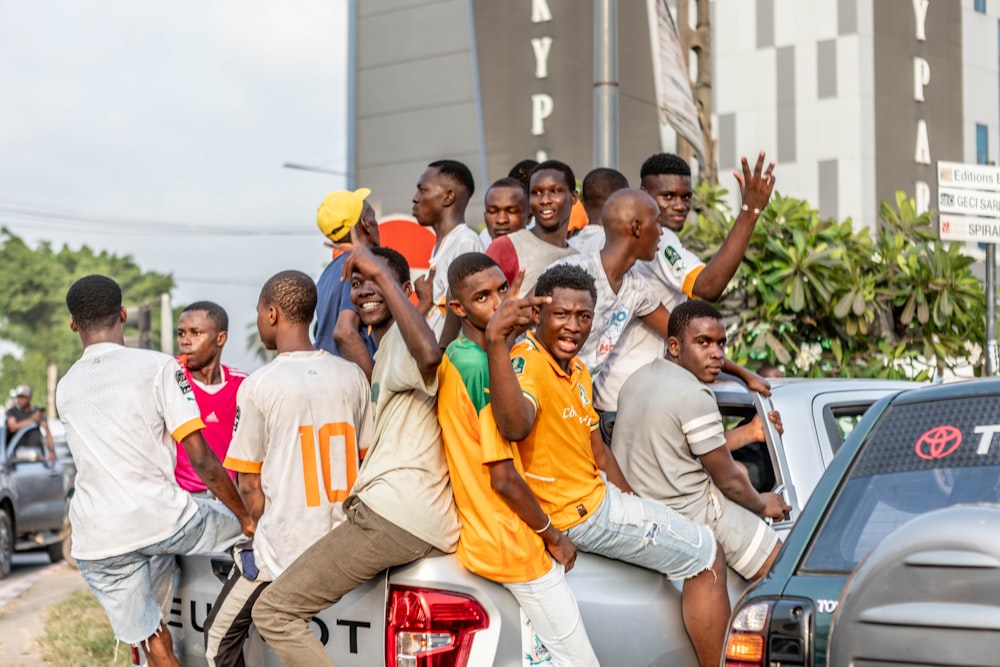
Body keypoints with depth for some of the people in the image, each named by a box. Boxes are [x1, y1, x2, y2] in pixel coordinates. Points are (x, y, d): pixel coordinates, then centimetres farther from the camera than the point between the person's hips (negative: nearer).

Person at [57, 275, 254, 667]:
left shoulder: (64, 389, 13)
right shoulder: (158, 367, -3)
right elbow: (200, 458, -9)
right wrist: (246, 518, 1)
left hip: (96, 541, 4)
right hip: (162, 517, -4)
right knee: (251, 528, 24)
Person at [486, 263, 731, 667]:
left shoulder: (577, 371, 10)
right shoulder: (527, 362, -22)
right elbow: (514, 426, -45)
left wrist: (634, 507, 15)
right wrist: (495, 343, -54)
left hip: (597, 494, 10)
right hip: (579, 513, -10)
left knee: (704, 554, 27)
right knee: (706, 559, -2)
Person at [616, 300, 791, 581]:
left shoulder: (640, 378, 8)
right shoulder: (695, 396, -21)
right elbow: (728, 480, -11)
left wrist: (750, 432, 20)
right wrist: (762, 504, 8)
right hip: (686, 513, -10)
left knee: (741, 468, 29)